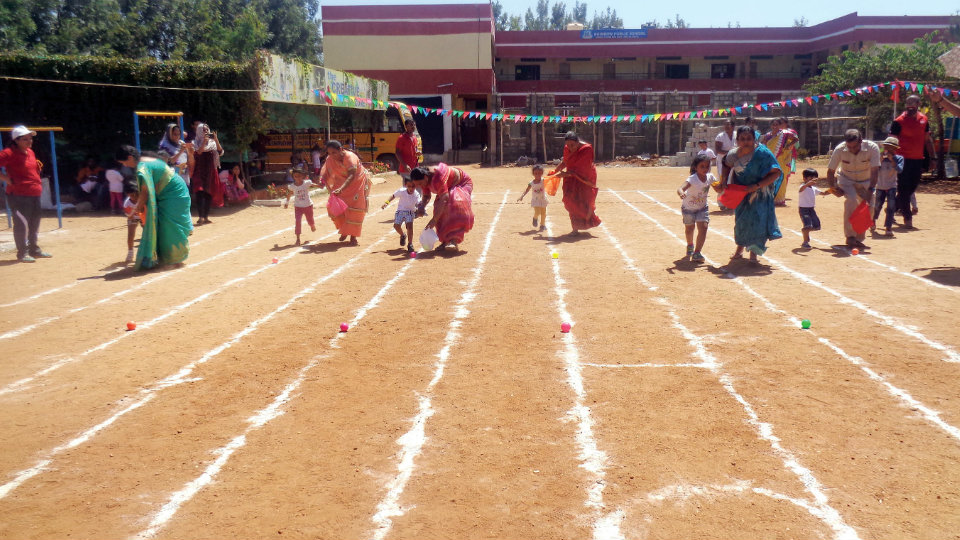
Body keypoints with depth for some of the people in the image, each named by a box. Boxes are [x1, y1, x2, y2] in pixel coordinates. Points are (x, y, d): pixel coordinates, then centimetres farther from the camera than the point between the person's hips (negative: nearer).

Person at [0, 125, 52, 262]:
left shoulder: (30, 152, 15)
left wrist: (38, 165, 12)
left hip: (35, 194, 9)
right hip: (18, 195, -9)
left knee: (34, 223, 16)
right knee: (22, 223, -6)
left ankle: (34, 249, 29)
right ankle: (22, 253, 2)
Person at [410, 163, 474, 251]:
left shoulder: (438, 178, -41)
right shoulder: (424, 179, -15)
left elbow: (443, 199, -46)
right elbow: (426, 196, 0)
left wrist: (434, 219, -48)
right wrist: (422, 207, -22)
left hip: (462, 184, -8)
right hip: (449, 187, 9)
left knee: (455, 205, -32)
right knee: (440, 210, -11)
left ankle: (454, 241, -40)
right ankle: (445, 241, -5)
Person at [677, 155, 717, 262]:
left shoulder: (710, 177, -15)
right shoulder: (692, 179, -31)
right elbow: (680, 188, -47)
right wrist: (681, 193, -71)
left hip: (702, 207, 3)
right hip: (688, 207, -3)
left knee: (703, 227, -14)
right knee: (689, 228, 15)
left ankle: (697, 253, -8)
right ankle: (690, 245, 47)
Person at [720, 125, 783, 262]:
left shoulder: (762, 153, -22)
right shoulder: (733, 155, -9)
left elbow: (776, 173, -22)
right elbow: (727, 165, 15)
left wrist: (756, 186, -27)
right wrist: (724, 179, -2)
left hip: (759, 193, -4)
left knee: (756, 219, -11)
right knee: (741, 220, 11)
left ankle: (753, 252, 2)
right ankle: (740, 248, 33)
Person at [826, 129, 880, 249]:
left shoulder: (872, 148, -27)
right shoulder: (839, 150, -26)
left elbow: (874, 171, -29)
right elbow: (830, 171, -13)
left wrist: (870, 190, -36)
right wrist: (833, 188, -19)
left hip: (866, 182, 2)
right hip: (847, 181, -2)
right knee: (852, 201, -27)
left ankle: (859, 239, 10)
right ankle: (850, 236, -21)